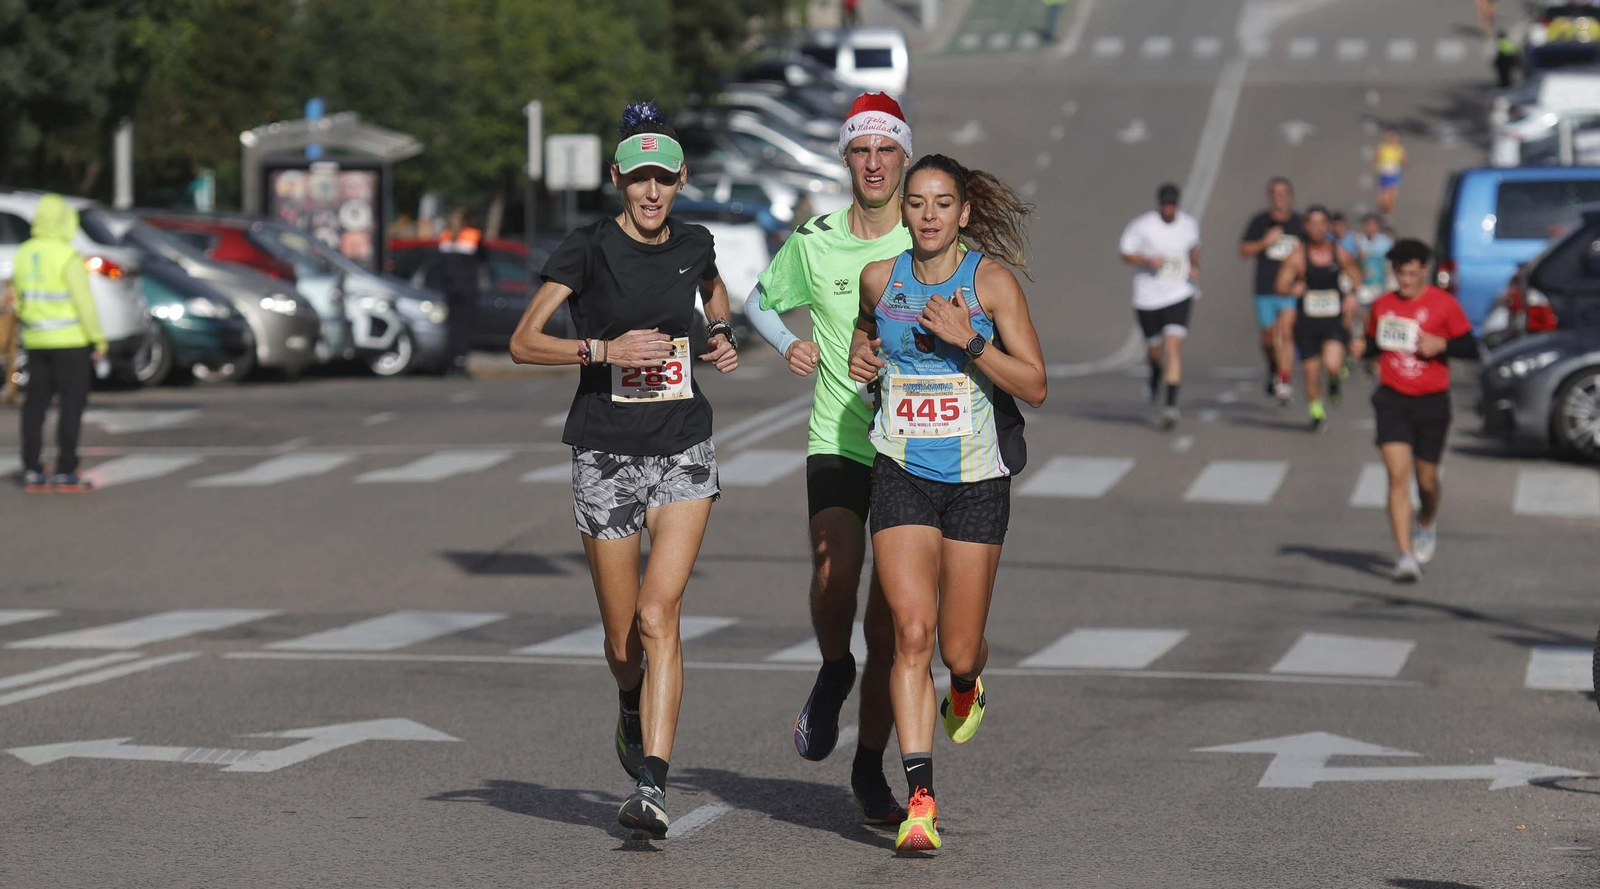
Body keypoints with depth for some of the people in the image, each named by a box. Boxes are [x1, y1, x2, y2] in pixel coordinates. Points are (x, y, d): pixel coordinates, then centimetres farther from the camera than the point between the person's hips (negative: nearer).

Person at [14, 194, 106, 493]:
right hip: (71, 340, -6)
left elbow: (20, 301, 13)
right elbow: (84, 303, -16)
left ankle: (31, 471, 8)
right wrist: (99, 341, -11)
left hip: (36, 341, 6)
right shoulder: (68, 258, -15)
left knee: (36, 404, 9)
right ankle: (65, 473, -3)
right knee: (72, 404, 0)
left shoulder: (23, 255, 5)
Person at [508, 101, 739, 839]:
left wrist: (723, 336, 10)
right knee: (623, 638, 5)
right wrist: (606, 349, -22)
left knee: (659, 612, -16)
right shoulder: (588, 249, -8)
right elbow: (523, 342, -11)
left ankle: (651, 786, -20)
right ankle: (635, 708, 42)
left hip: (684, 451, 2)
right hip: (606, 453, -2)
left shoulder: (694, 245, 5)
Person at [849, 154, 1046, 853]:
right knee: (912, 632, -14)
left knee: (958, 647, 5)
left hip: (976, 476, -1)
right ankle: (920, 799, -14)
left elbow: (1035, 386, -9)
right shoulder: (880, 277, 2)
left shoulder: (991, 280, -7)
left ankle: (967, 682, 45)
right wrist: (860, 353, 5)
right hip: (902, 474, 1)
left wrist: (968, 342, -21)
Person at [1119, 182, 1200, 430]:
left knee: (1173, 345, -17)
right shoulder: (1141, 225, -9)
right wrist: (1148, 261, -21)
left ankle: (1171, 406, -20)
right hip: (1148, 297, 0)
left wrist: (1195, 266, 4)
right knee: (1154, 349, 12)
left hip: (1178, 295, 0)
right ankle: (1156, 373, 52)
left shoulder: (1189, 224, 3)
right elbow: (1126, 253, -4)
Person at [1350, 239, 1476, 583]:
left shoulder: (1444, 304, -4)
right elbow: (1374, 340, 20)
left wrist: (1441, 344, -19)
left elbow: (1470, 347, -2)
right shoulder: (1383, 305, 6)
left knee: (1426, 479, 10)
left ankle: (1427, 525, 45)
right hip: (1392, 399, 1)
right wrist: (1362, 346, -2)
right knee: (1398, 476, -13)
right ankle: (1405, 556, -14)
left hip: (1432, 402, -1)